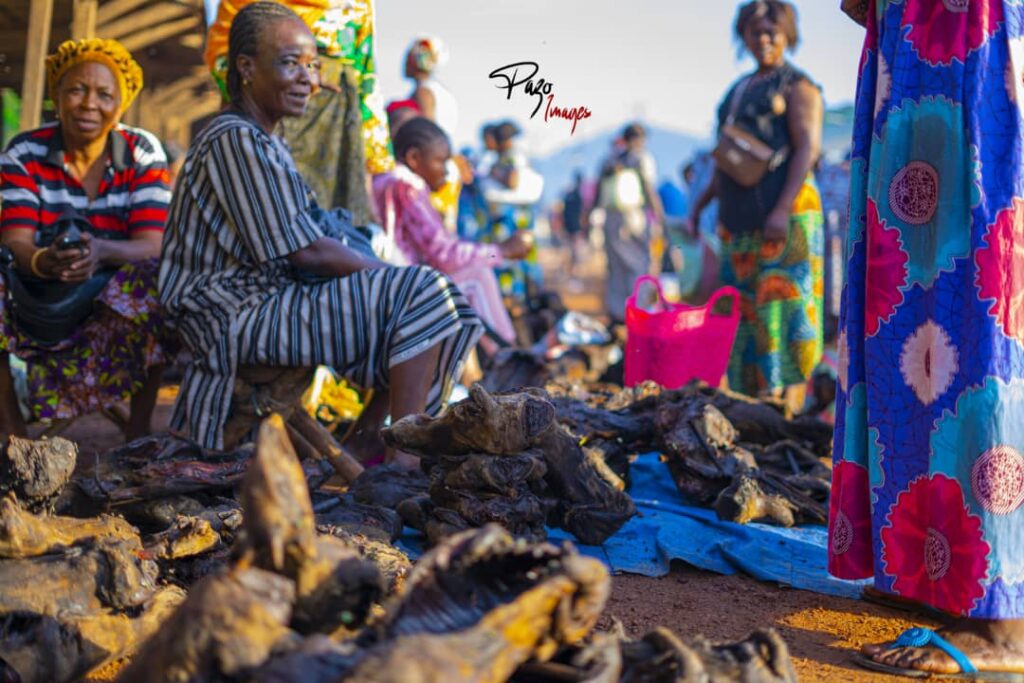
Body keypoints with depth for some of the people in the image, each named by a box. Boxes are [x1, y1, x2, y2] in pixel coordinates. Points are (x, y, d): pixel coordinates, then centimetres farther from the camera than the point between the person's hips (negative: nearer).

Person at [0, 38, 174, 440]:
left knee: (156, 278, -31)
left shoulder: (143, 153, -4)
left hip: (119, 308, 0)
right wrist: (43, 261, -41)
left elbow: (152, 245, -17)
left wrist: (101, 250, -40)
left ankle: (139, 428, -19)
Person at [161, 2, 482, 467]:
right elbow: (306, 252, -19)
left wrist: (380, 270, 4)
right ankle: (402, 461, -18)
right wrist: (390, 273, -8)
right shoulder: (236, 140, -15)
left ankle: (364, 438, 7)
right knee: (420, 294, -20)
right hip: (237, 314, -10)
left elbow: (300, 249, 16)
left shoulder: (257, 141, 18)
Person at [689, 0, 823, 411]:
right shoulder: (741, 89, 22)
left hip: (785, 217, -8)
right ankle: (752, 399, 12)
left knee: (785, 300, -10)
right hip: (740, 218, 8)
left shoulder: (797, 86, -1)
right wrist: (705, 200, 23)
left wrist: (783, 209, -21)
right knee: (745, 306, 6)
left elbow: (808, 148, -12)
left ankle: (790, 404, -10)